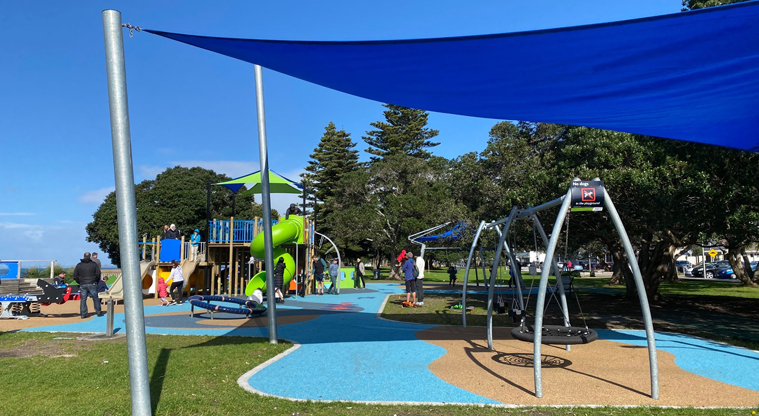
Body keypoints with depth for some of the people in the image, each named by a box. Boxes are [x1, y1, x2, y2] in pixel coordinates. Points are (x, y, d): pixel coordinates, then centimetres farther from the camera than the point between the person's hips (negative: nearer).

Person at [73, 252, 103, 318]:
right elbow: (98, 274, -1)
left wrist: (80, 282, 16)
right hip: (92, 284, -1)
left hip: (82, 285, 1)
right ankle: (99, 312, 10)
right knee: (95, 298, 6)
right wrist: (96, 282, 12)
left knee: (83, 299, 5)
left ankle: (83, 314, 4)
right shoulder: (94, 264, 1)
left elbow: (75, 276, 5)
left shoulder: (79, 265, 5)